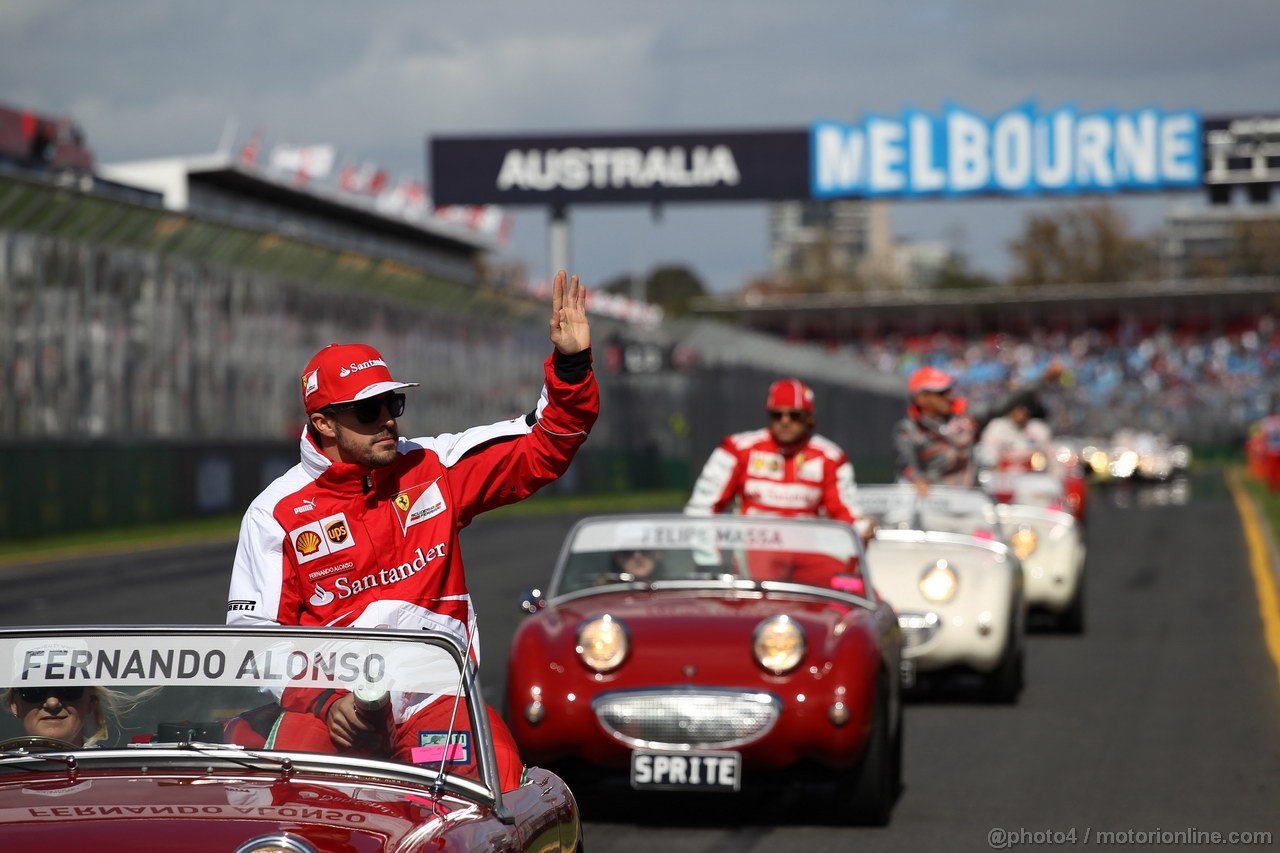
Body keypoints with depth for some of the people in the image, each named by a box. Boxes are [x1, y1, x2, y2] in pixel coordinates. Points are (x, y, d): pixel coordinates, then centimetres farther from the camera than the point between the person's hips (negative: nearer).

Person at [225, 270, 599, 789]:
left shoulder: (433, 468, 11)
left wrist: (571, 362, -1)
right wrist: (323, 703, -15)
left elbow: (543, 449, 14)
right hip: (331, 702, -1)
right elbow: (256, 638, 1)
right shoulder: (276, 512, 4)